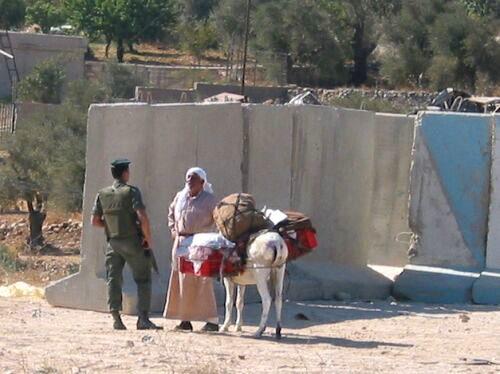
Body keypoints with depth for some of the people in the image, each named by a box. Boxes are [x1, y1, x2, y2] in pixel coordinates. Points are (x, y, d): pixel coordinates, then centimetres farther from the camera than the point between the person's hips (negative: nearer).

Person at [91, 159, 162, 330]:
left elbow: (95, 221, 6)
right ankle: (143, 319, -4)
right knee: (143, 279, 4)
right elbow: (143, 217, -20)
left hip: (113, 242, 4)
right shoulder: (131, 192, -10)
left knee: (113, 280, 6)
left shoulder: (103, 194, 4)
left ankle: (116, 319, -2)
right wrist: (148, 238, -9)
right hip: (132, 242, -4)